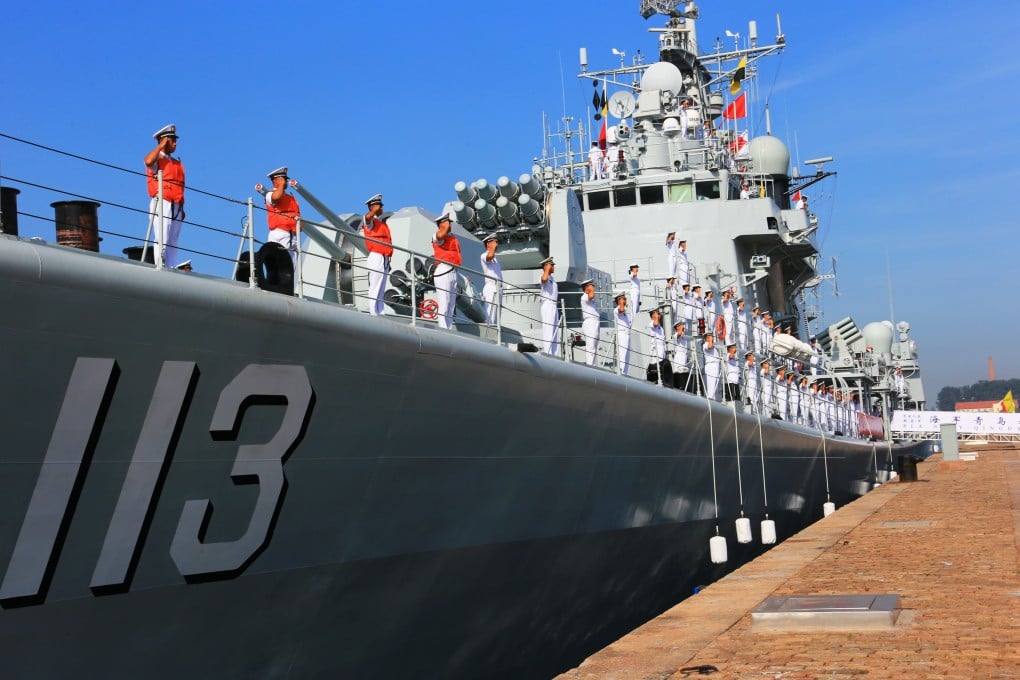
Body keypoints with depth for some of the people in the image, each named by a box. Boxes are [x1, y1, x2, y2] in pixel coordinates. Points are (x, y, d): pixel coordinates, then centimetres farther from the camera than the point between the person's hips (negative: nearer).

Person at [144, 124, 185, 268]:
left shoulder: (177, 162, 22)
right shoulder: (156, 159, 1)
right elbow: (148, 161, -26)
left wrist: (181, 207, 16)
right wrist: (161, 146, -13)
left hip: (176, 206, 7)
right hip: (162, 204, -7)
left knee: (173, 243, 6)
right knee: (162, 241, -13)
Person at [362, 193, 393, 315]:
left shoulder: (383, 223, 22)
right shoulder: (371, 222, -4)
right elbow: (368, 217, -32)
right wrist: (375, 209, -12)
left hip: (384, 259, 9)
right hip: (376, 258, -9)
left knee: (381, 288, 11)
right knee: (374, 287, -10)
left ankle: (380, 312, 15)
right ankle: (373, 313, -12)